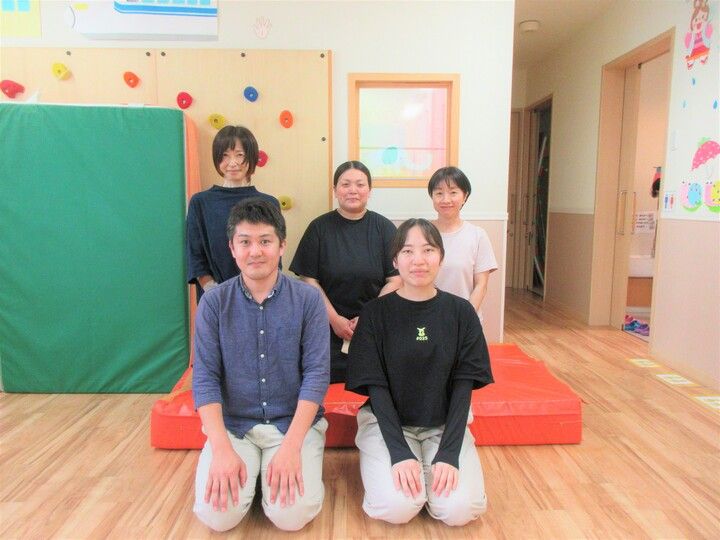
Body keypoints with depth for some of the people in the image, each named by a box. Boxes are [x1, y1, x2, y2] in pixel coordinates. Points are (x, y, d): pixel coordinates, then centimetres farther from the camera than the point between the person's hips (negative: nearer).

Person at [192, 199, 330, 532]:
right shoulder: (213, 302, -3)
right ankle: (246, 468, 13)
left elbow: (316, 373, -11)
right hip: (232, 424, 2)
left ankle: (296, 462, 12)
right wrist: (222, 450, -16)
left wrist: (291, 446, -20)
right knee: (217, 514, -17)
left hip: (296, 421, -1)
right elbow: (205, 377, -6)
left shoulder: (308, 299, -7)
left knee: (291, 513, -19)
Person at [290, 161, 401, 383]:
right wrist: (335, 319, -8)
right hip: (330, 331, 0)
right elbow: (309, 280, -1)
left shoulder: (384, 228, 3)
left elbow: (395, 280, -1)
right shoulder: (319, 228, 2)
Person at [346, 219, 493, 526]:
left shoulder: (461, 312, -4)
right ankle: (379, 464, 8)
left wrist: (449, 453, -16)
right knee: (397, 507, -23)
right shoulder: (375, 313, -8)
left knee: (460, 509, -19)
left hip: (446, 424, 2)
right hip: (387, 422, -1)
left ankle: (436, 467, 11)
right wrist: (400, 452, -20)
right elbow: (376, 387, -9)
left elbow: (463, 385, -6)